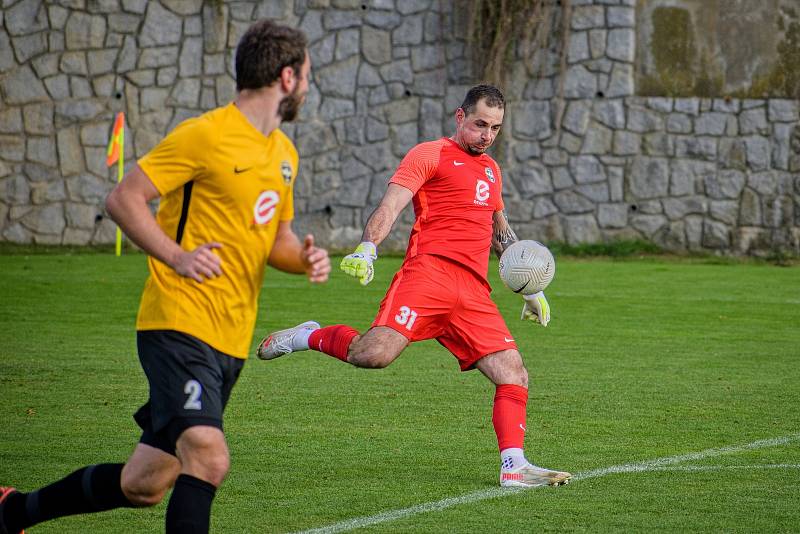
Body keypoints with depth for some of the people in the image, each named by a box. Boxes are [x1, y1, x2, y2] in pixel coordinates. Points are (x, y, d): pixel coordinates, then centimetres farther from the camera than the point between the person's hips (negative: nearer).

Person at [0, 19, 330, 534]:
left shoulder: (284, 153, 16)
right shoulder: (205, 135, -9)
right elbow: (123, 199, -9)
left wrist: (305, 258, 5)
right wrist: (178, 257, -18)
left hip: (232, 341, 8)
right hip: (181, 323, -8)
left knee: (144, 485, 10)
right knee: (208, 458, -26)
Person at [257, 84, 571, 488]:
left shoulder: (491, 170, 27)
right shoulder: (430, 155, 5)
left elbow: (501, 232, 41)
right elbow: (391, 204, -8)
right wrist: (367, 250, -26)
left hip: (473, 294, 7)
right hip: (428, 274, -7)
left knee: (514, 376, -5)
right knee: (374, 354, -25)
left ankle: (514, 466, -4)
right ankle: (308, 337, 2)